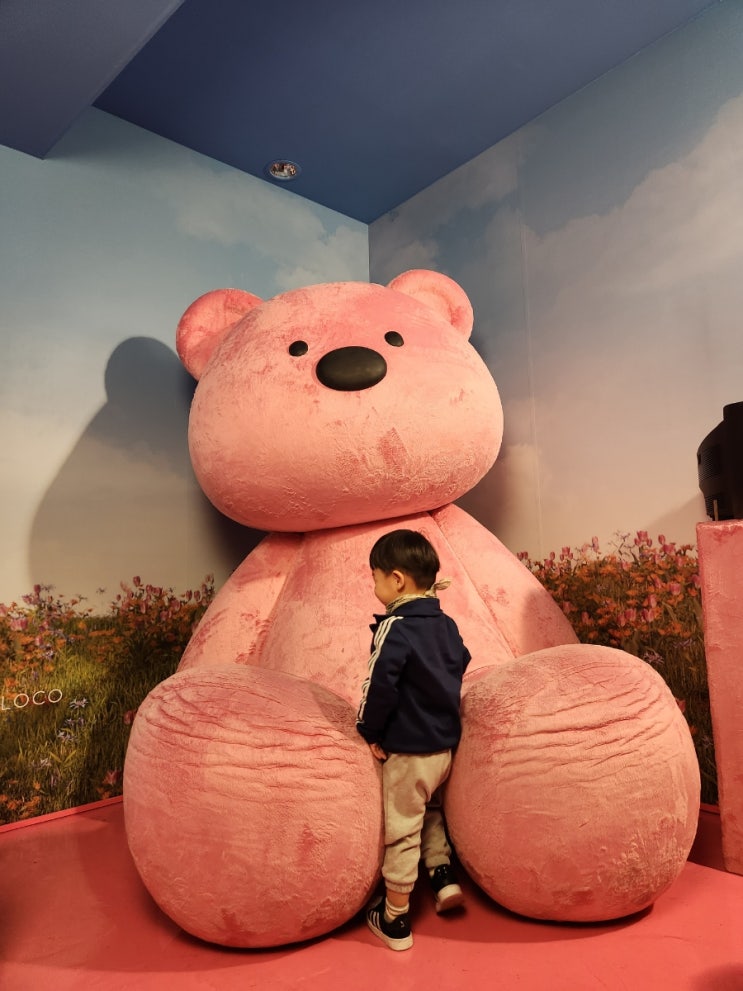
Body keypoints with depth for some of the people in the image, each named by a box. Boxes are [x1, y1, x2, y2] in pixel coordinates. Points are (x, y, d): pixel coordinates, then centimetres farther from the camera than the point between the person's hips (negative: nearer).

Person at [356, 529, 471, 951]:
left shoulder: (396, 628, -23)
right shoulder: (447, 625, 0)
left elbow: (380, 686, -25)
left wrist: (369, 731, -10)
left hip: (408, 749, -7)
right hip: (445, 744, 7)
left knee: (402, 830, 9)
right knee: (431, 811, 31)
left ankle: (395, 920, 23)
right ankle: (444, 875, 27)